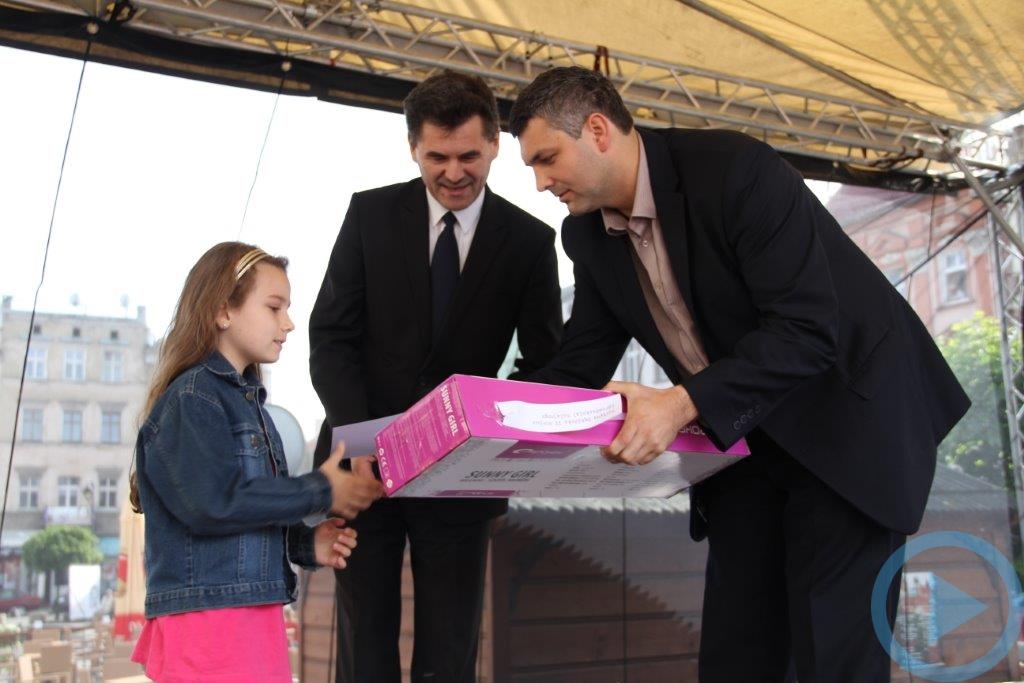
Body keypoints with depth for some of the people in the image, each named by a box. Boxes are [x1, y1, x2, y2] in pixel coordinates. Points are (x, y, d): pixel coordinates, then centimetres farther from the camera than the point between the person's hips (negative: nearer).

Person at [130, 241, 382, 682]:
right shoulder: (192, 397, -11)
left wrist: (306, 544, 4)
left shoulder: (245, 397, 17)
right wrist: (320, 492, -15)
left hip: (252, 616, 9)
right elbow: (213, 504, -22)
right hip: (207, 619, -9)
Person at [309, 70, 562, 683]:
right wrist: (360, 436, -18)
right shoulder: (371, 213, 0)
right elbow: (331, 337, -3)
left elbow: (544, 363, 0)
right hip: (365, 464, 1)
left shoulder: (530, 241, -1)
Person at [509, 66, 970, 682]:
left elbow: (808, 330, -28)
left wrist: (683, 403, -37)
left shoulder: (737, 169, -23)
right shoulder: (588, 234, 0)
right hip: (742, 438, 7)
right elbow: (581, 365, 3)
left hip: (850, 417, -6)